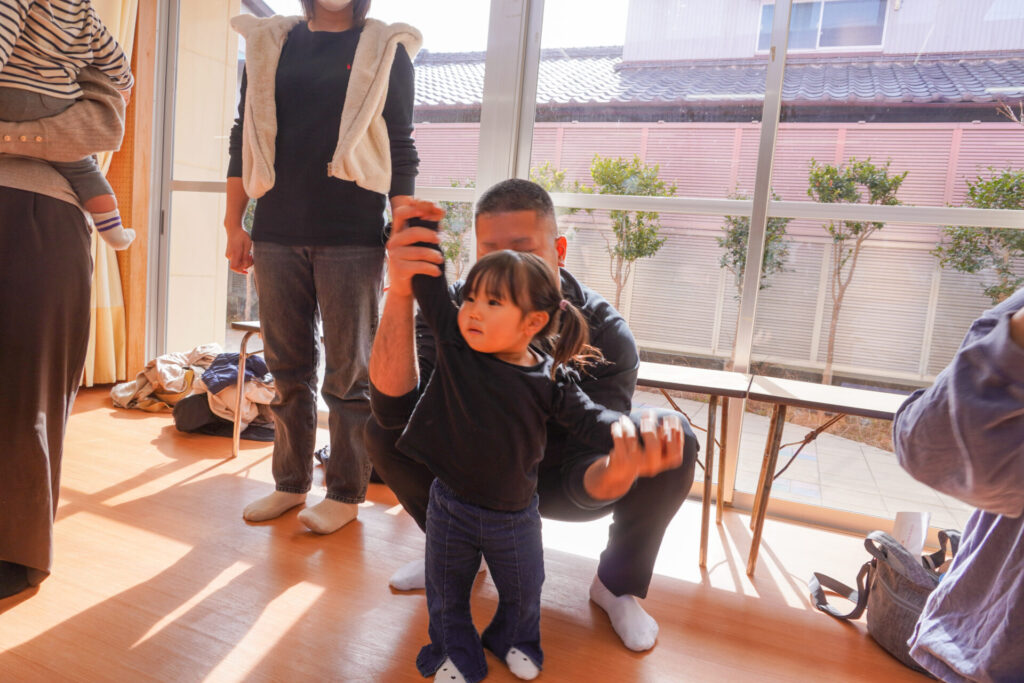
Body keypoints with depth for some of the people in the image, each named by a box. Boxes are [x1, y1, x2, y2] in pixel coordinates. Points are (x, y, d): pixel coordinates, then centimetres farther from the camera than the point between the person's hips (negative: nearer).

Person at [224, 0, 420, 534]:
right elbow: (244, 136, 15)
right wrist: (234, 224, 9)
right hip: (277, 233, 4)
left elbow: (401, 150, 3)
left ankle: (346, 493, 15)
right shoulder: (268, 44, 16)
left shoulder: (385, 49, 8)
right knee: (288, 367, 9)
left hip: (352, 237, -3)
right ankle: (291, 484, 24)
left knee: (349, 371, 1)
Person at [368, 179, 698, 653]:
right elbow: (394, 409, -37)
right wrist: (399, 295, -51)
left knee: (676, 441, -28)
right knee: (382, 434, -22)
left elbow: (584, 482, -32)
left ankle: (617, 584, 1)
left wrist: (617, 472, -57)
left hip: (560, 483, -1)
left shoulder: (604, 332, -26)